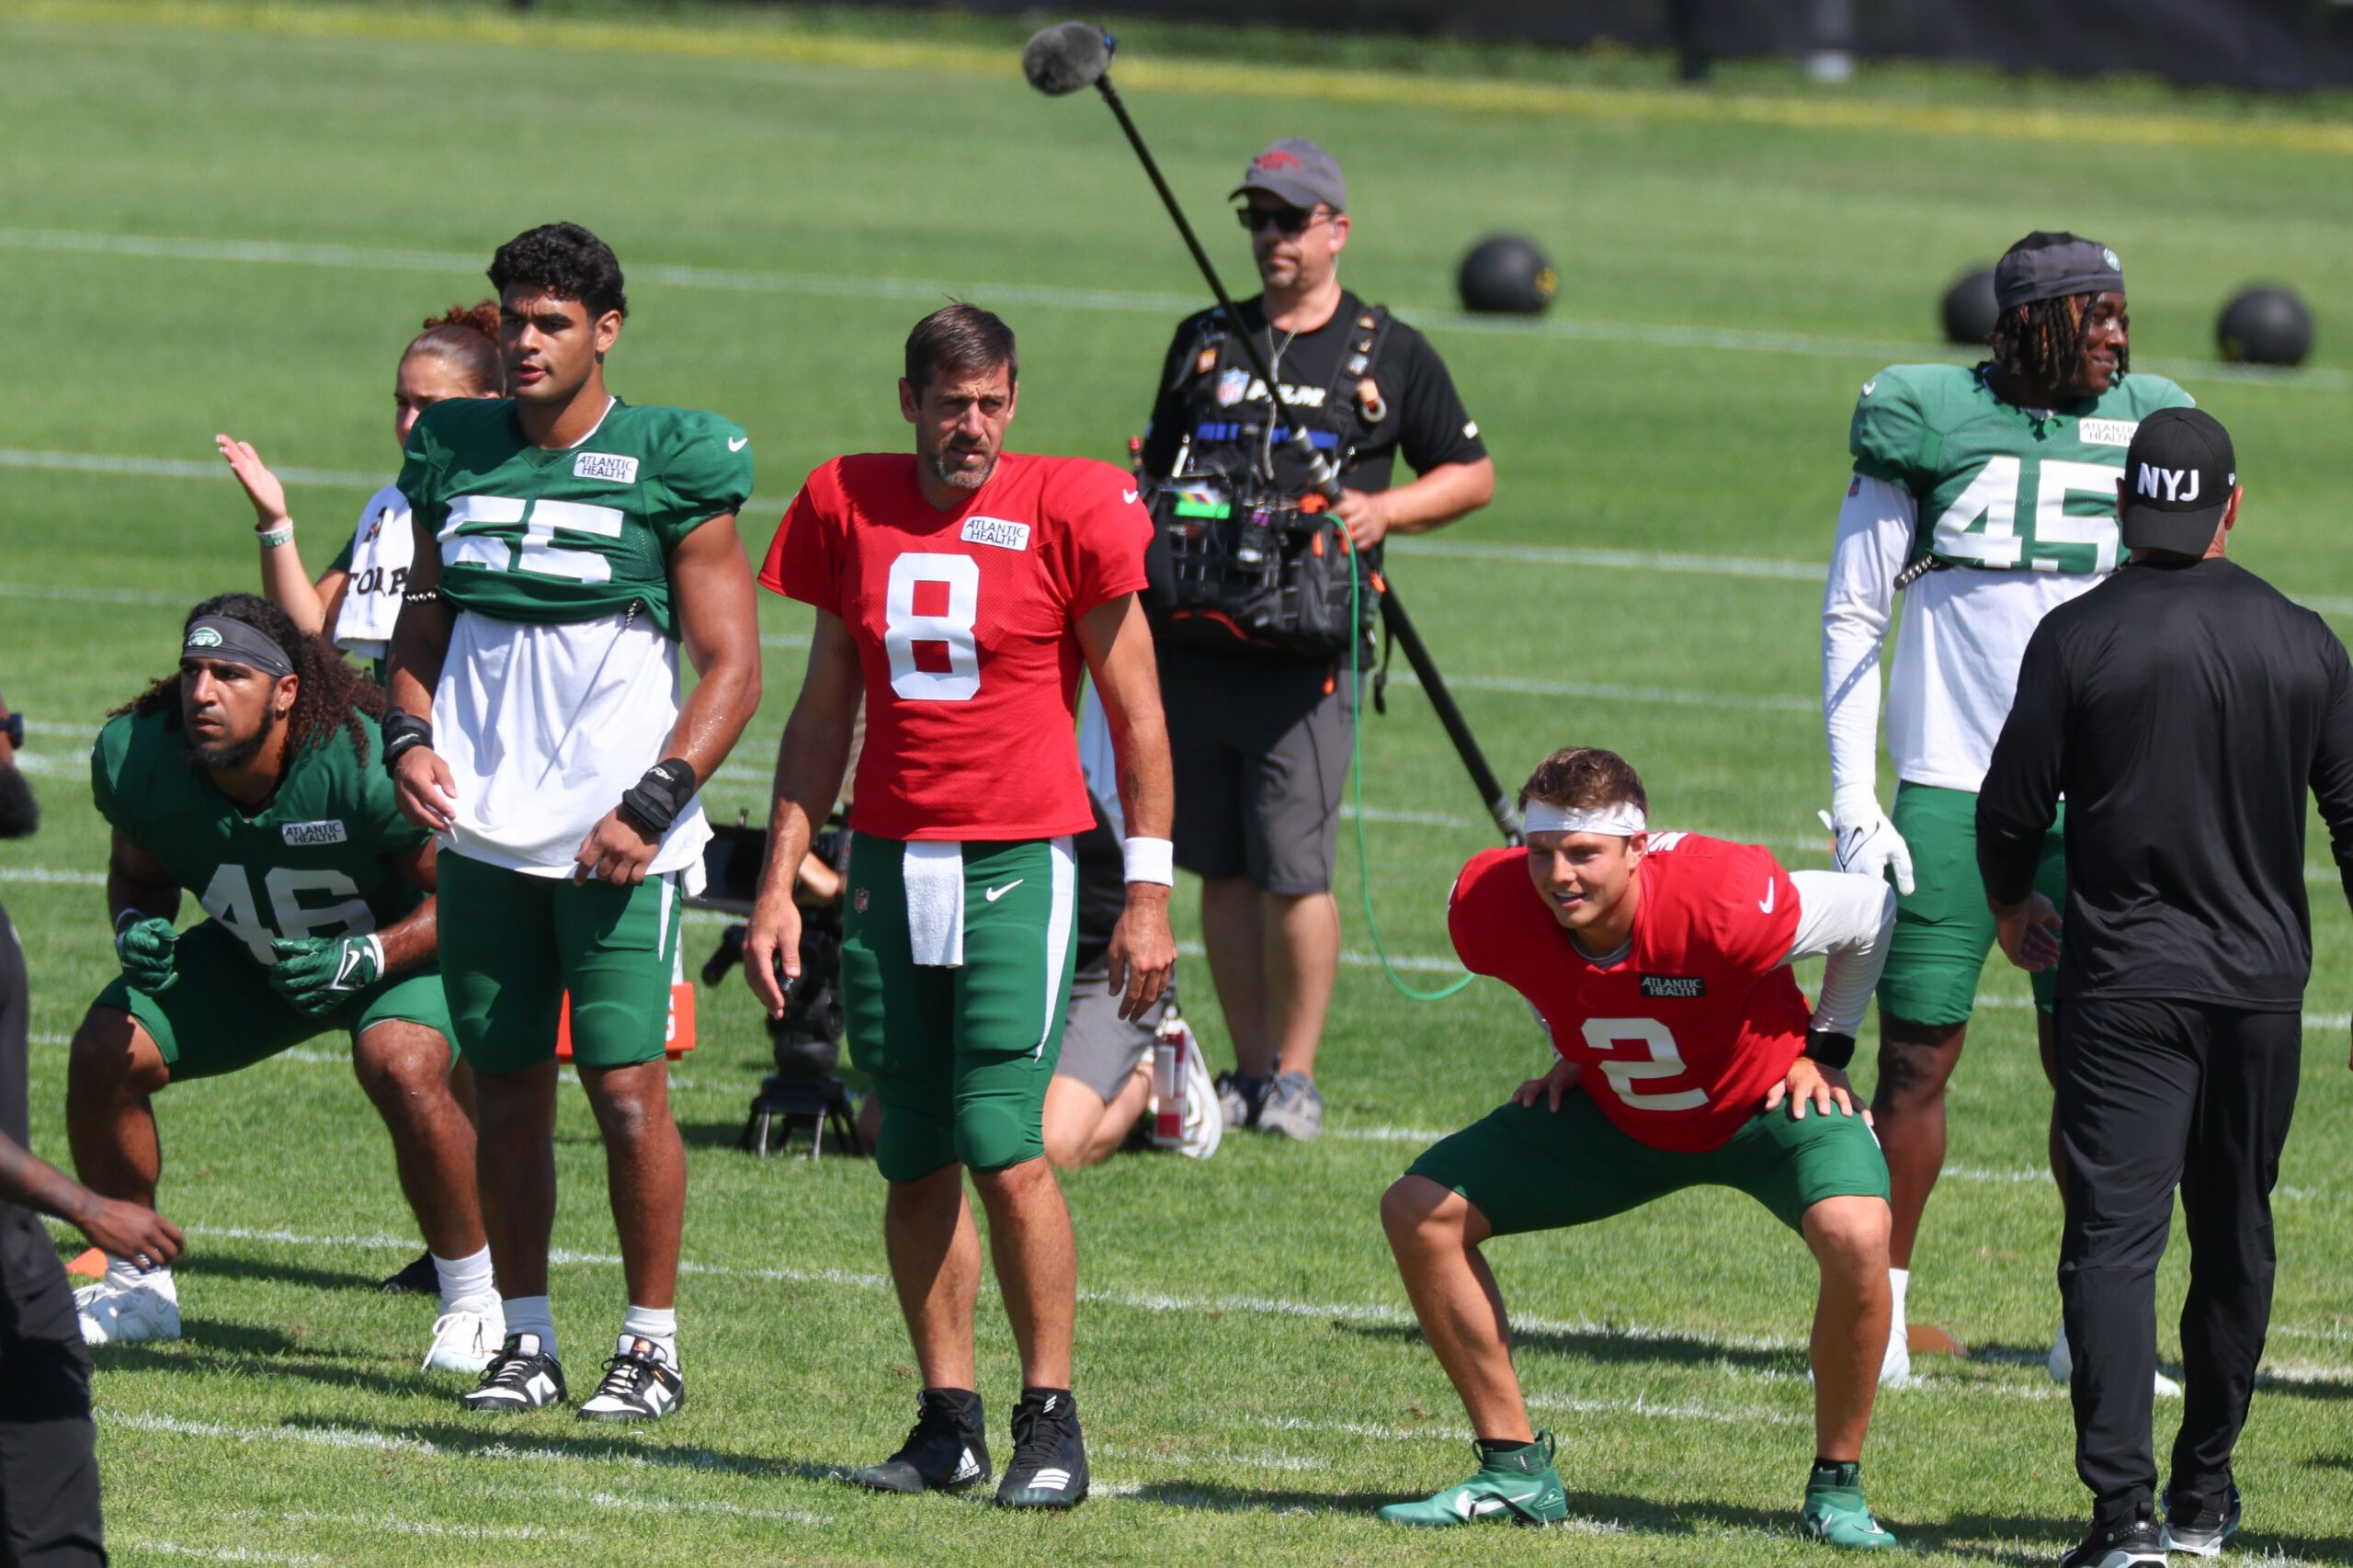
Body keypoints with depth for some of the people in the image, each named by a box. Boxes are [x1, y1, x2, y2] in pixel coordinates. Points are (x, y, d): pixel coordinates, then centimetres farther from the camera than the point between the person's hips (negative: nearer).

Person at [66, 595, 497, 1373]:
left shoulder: (364, 764, -37)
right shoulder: (136, 758, -23)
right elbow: (137, 874, 0)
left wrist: (364, 959, -35)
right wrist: (136, 930, -22)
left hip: (399, 942, -5)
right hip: (251, 956, 5)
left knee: (403, 1071, -33)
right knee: (103, 1053, -9)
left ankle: (474, 1301, -12)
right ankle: (137, 1287, 13)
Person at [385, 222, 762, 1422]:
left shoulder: (669, 467, -4)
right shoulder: (457, 456, 10)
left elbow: (732, 665, -4)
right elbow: (421, 626, 21)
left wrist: (653, 803, -14)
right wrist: (410, 736, 1)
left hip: (613, 836, -4)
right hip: (482, 826, 5)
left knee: (627, 1086, -7)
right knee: (504, 1089, 7)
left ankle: (650, 1344, 3)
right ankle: (524, 1337, 16)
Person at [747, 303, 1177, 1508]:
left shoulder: (1069, 513, -4)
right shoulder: (848, 507, 8)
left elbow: (1135, 715, 1)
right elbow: (823, 713, 16)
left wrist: (1147, 889, -3)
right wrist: (778, 882, 13)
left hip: (1018, 863, -4)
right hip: (888, 863, 4)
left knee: (1003, 1148, -12)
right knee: (914, 1161, 4)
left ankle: (1050, 1422, -3)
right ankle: (948, 1425, 12)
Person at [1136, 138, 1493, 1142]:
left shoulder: (1390, 357, 8)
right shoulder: (1204, 341, 18)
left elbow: (1473, 475, 13)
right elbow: (1158, 467, 25)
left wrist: (1384, 511, -4)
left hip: (1304, 652, -4)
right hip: (1193, 638, 4)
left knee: (1293, 869, -10)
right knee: (1221, 869, 5)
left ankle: (1293, 1077, 0)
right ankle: (1249, 1070, 13)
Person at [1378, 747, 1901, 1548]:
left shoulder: (1722, 900, -38)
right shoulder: (1489, 906, -25)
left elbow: (1870, 911, -17)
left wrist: (1824, 1052, -10)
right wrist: (1575, 1057, 4)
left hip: (1763, 1104, -4)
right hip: (1616, 1115, 4)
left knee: (1855, 1233, -34)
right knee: (1419, 1211, -6)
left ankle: (1837, 1489, -13)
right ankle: (1516, 1472, 5)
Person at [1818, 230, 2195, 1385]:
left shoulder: (2142, 430, 5)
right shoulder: (1927, 425, -2)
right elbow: (1853, 618, 2)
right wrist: (1853, 801, -5)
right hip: (1948, 797, -2)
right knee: (1917, 1052, -1)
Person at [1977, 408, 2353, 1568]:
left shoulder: (2077, 639, -7)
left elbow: (2011, 811, -3)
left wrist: (2011, 910, 18)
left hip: (2123, 982, -3)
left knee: (2113, 1236, -7)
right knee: (2234, 1241, 15)